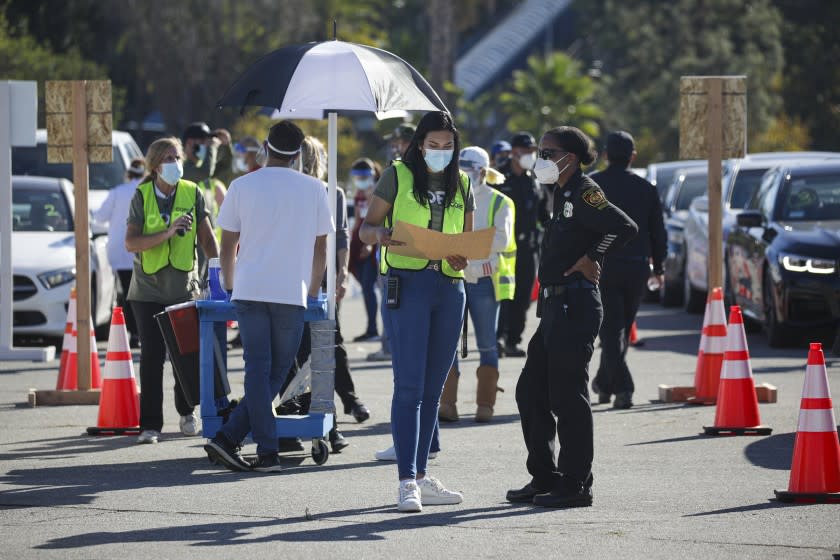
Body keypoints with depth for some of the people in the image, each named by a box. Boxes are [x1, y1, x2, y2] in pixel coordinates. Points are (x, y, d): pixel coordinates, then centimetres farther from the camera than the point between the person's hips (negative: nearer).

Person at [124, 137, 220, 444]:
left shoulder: (192, 194, 0)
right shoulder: (142, 196, -3)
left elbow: (207, 238, 1)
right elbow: (131, 243, -13)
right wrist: (168, 233, -24)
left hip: (184, 288, 1)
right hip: (148, 289, -1)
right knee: (152, 357, -4)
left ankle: (187, 412, 29)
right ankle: (150, 424, 0)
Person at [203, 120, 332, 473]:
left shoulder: (242, 187, 5)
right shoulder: (313, 189, 5)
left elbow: (227, 246, 8)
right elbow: (320, 248, 9)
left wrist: (230, 286, 22)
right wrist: (313, 292, 22)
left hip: (249, 291, 1)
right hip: (291, 294, -1)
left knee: (258, 371, 1)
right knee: (276, 373, 7)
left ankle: (267, 453, -6)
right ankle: (228, 438, -2)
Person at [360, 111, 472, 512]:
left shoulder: (462, 185, 15)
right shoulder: (398, 176, 3)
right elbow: (366, 228, 3)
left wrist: (464, 256, -5)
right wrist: (382, 235, -20)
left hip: (450, 287, 5)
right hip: (408, 283, -5)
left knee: (432, 388, 9)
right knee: (409, 386, -11)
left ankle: (421, 477, 15)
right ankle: (407, 482, -15)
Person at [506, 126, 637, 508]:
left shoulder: (584, 193, -11)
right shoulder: (563, 195, 18)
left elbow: (625, 227, -23)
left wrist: (591, 258, -16)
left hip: (575, 305, -10)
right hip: (556, 305, 10)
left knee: (567, 395, -7)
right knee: (530, 392, 13)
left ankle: (576, 484, -2)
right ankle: (545, 478, 20)